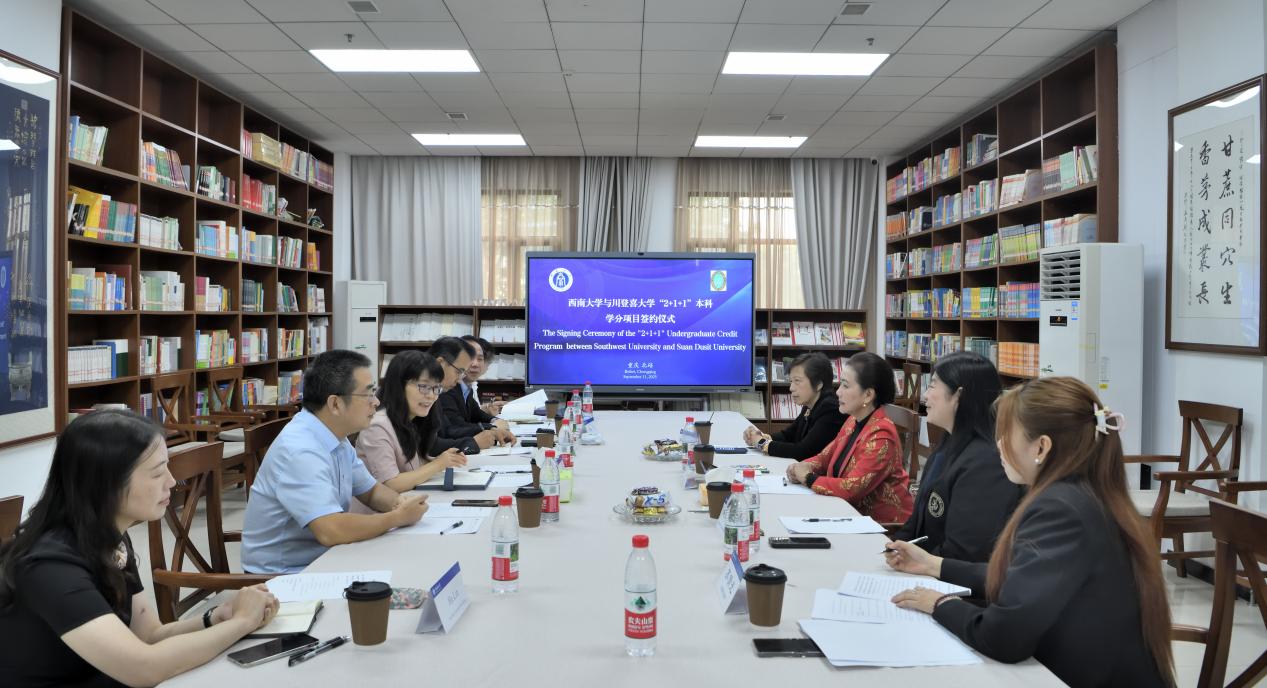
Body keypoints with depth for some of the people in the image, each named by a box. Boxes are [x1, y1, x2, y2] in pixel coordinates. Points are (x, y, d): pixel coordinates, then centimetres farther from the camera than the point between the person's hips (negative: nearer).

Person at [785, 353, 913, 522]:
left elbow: (852, 488, -26)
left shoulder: (881, 435, -21)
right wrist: (805, 467, -5)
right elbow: (826, 456, 16)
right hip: (857, 514, 7)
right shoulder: (853, 422, 5)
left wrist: (809, 479, -14)